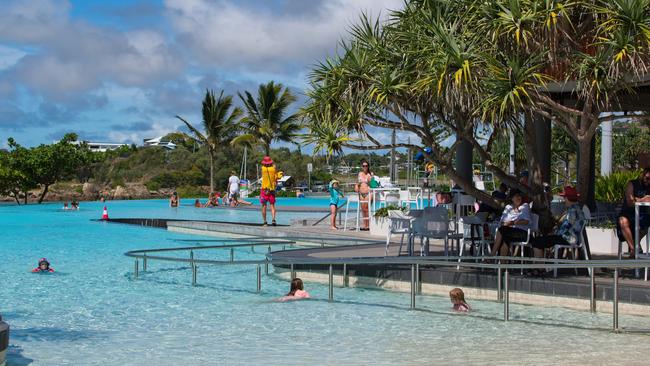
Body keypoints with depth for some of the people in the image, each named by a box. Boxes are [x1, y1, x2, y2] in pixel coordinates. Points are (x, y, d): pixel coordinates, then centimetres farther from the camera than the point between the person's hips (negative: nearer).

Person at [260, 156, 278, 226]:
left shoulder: (263, 168, -3)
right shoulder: (273, 169, -3)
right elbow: (276, 180, -2)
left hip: (264, 189, 0)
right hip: (272, 189, 1)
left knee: (264, 206, 5)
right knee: (272, 205, 1)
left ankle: (264, 221, 4)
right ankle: (273, 219, -18)